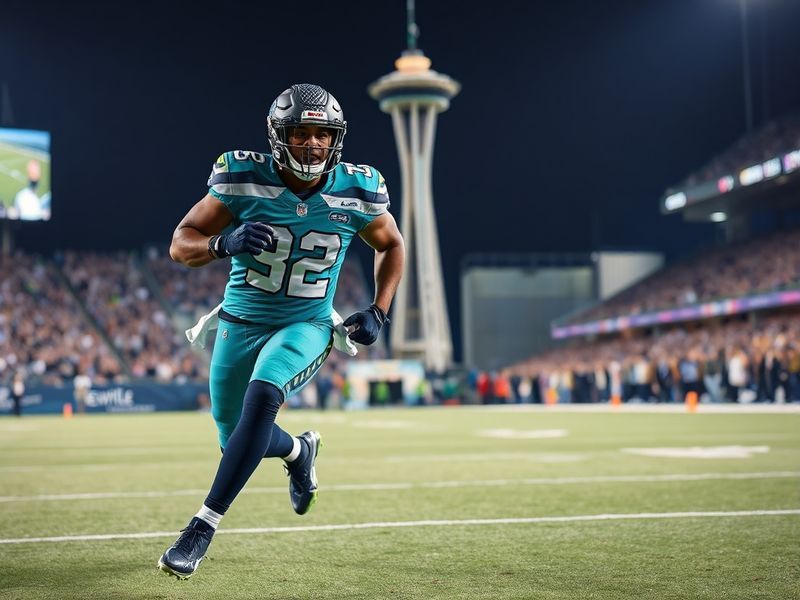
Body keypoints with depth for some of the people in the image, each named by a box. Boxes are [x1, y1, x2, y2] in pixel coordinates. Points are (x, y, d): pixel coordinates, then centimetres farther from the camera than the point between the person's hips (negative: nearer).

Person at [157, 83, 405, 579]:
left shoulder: (358, 193, -10)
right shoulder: (244, 180, -15)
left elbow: (392, 246, 10)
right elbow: (181, 245, -13)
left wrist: (378, 312, -1)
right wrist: (223, 243, -34)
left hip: (307, 326, -2)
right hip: (241, 323, 2)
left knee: (261, 398, -30)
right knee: (236, 439, 12)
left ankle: (204, 526, -21)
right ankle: (299, 451, 48)